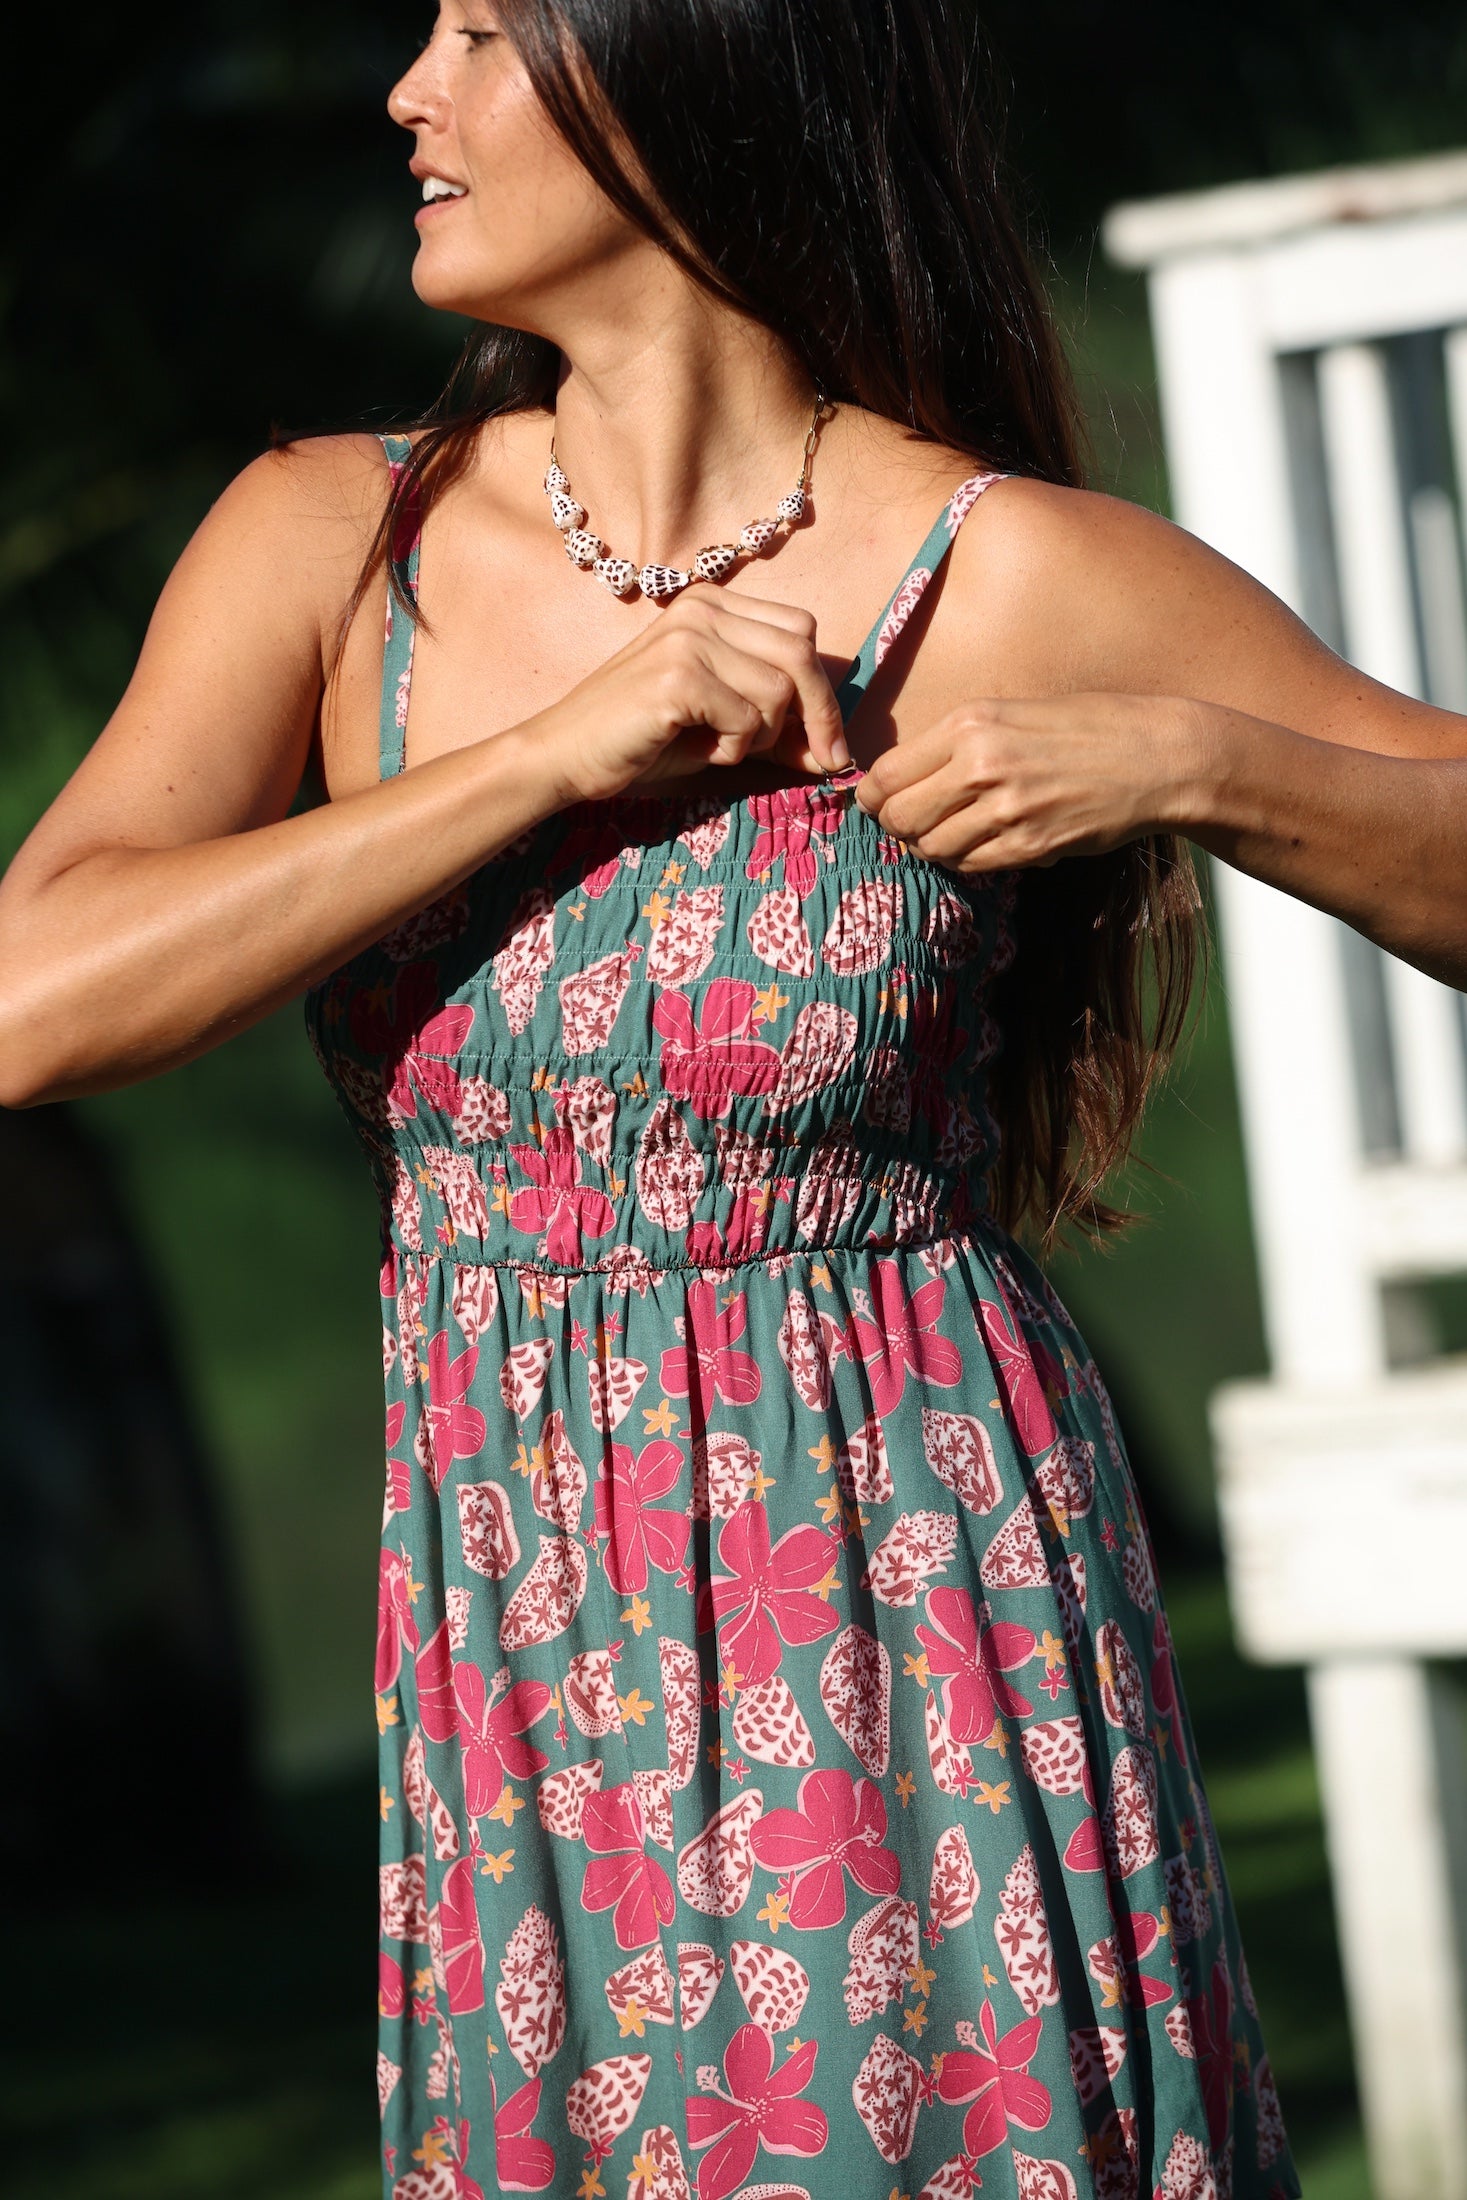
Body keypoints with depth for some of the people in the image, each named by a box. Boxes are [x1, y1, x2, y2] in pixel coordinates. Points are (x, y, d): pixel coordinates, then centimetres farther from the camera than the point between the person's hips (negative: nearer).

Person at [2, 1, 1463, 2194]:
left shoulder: (1015, 585, -7)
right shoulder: (333, 546, 2)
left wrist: (1191, 765, -19)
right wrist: (557, 754, -16)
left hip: (911, 1619, -3)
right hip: (514, 1661, 3)